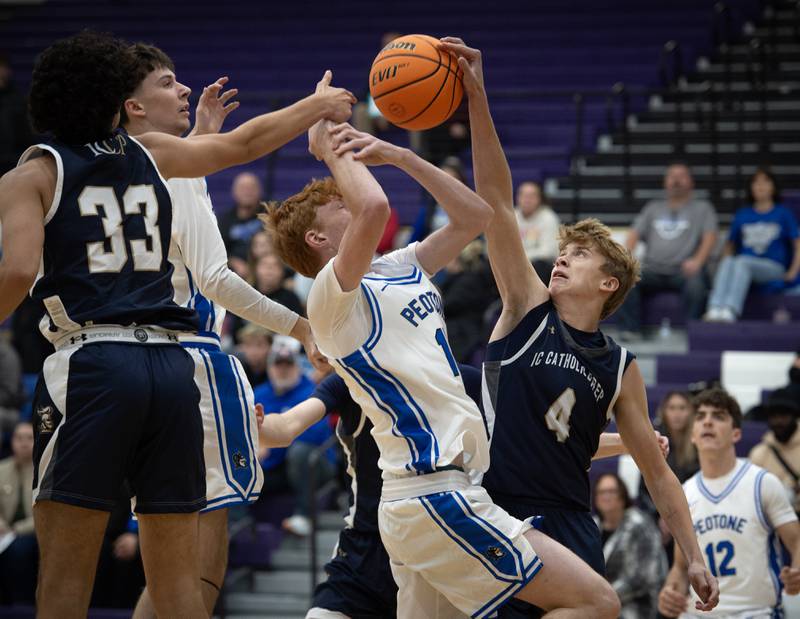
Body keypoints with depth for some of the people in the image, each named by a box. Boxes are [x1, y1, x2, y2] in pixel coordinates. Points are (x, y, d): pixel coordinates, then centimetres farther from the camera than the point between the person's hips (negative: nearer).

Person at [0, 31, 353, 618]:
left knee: (65, 572, -3)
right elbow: (244, 143, 33)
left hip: (92, 360, -4)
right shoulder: (148, 155, 19)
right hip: (172, 365, 4)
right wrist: (318, 105, 48)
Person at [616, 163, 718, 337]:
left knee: (695, 284, -39)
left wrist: (697, 261, -20)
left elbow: (710, 236, 1)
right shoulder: (653, 208, 28)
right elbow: (635, 233, 18)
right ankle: (630, 330, -28)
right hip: (653, 269, 3)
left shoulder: (702, 208, 17)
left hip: (683, 270, -3)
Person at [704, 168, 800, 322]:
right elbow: (730, 245, 24)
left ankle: (730, 312, -55)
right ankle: (714, 310, -53)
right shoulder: (742, 215, 21)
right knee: (727, 262, -33)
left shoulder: (783, 214, 13)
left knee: (742, 261, -35)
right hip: (743, 269, 3)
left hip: (773, 268, -3)